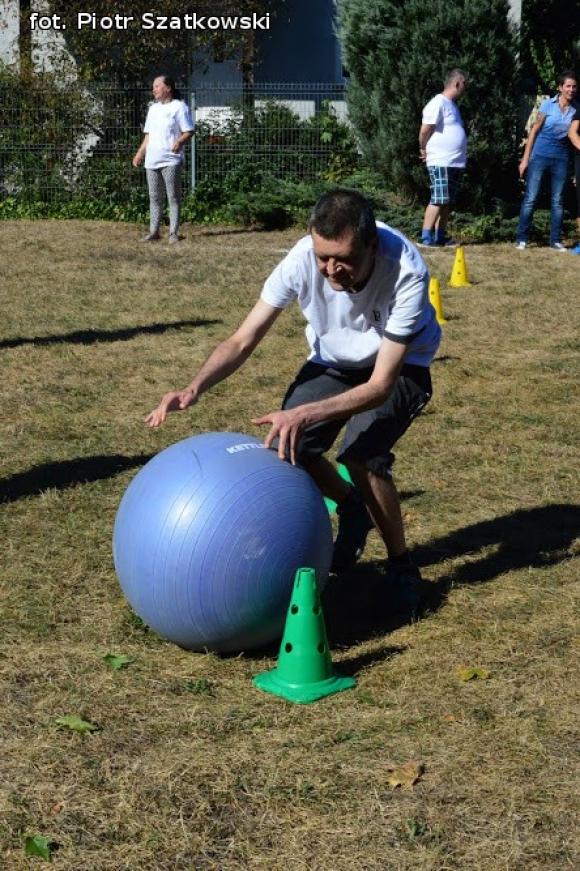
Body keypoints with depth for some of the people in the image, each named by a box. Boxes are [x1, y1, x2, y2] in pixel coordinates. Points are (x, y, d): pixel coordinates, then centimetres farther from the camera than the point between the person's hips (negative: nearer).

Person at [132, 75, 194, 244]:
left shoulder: (179, 107, -2)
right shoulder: (153, 109, 20)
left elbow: (189, 132, -6)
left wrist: (179, 142, -25)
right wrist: (140, 153, 17)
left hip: (171, 160, -7)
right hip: (152, 160, 7)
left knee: (173, 197, -4)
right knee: (154, 198, 8)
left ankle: (173, 232, -2)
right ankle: (153, 232, 11)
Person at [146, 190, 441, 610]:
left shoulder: (407, 273, -38)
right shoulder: (303, 258, -30)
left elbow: (381, 385, -35)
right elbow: (243, 340, -21)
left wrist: (305, 414, -48)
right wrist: (194, 389, -38)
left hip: (399, 366, -4)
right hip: (333, 362, 4)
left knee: (362, 455, -27)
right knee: (285, 449, -15)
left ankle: (402, 565, -2)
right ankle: (353, 509, 18)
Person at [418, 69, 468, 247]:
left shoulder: (452, 105, 19)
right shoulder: (438, 104, -13)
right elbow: (425, 131, -16)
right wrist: (423, 150, -3)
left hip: (455, 163, 9)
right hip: (441, 162, -9)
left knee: (447, 202, 11)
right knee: (438, 200, -11)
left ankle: (440, 236, 17)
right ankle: (426, 237, -9)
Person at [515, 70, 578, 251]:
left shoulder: (575, 110, 4)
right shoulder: (548, 105, -4)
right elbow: (534, 131, -1)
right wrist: (525, 159, -4)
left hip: (561, 159, 3)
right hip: (540, 155, -3)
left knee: (557, 201, 6)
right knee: (530, 198, -4)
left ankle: (555, 240, 11)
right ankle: (521, 239, 2)